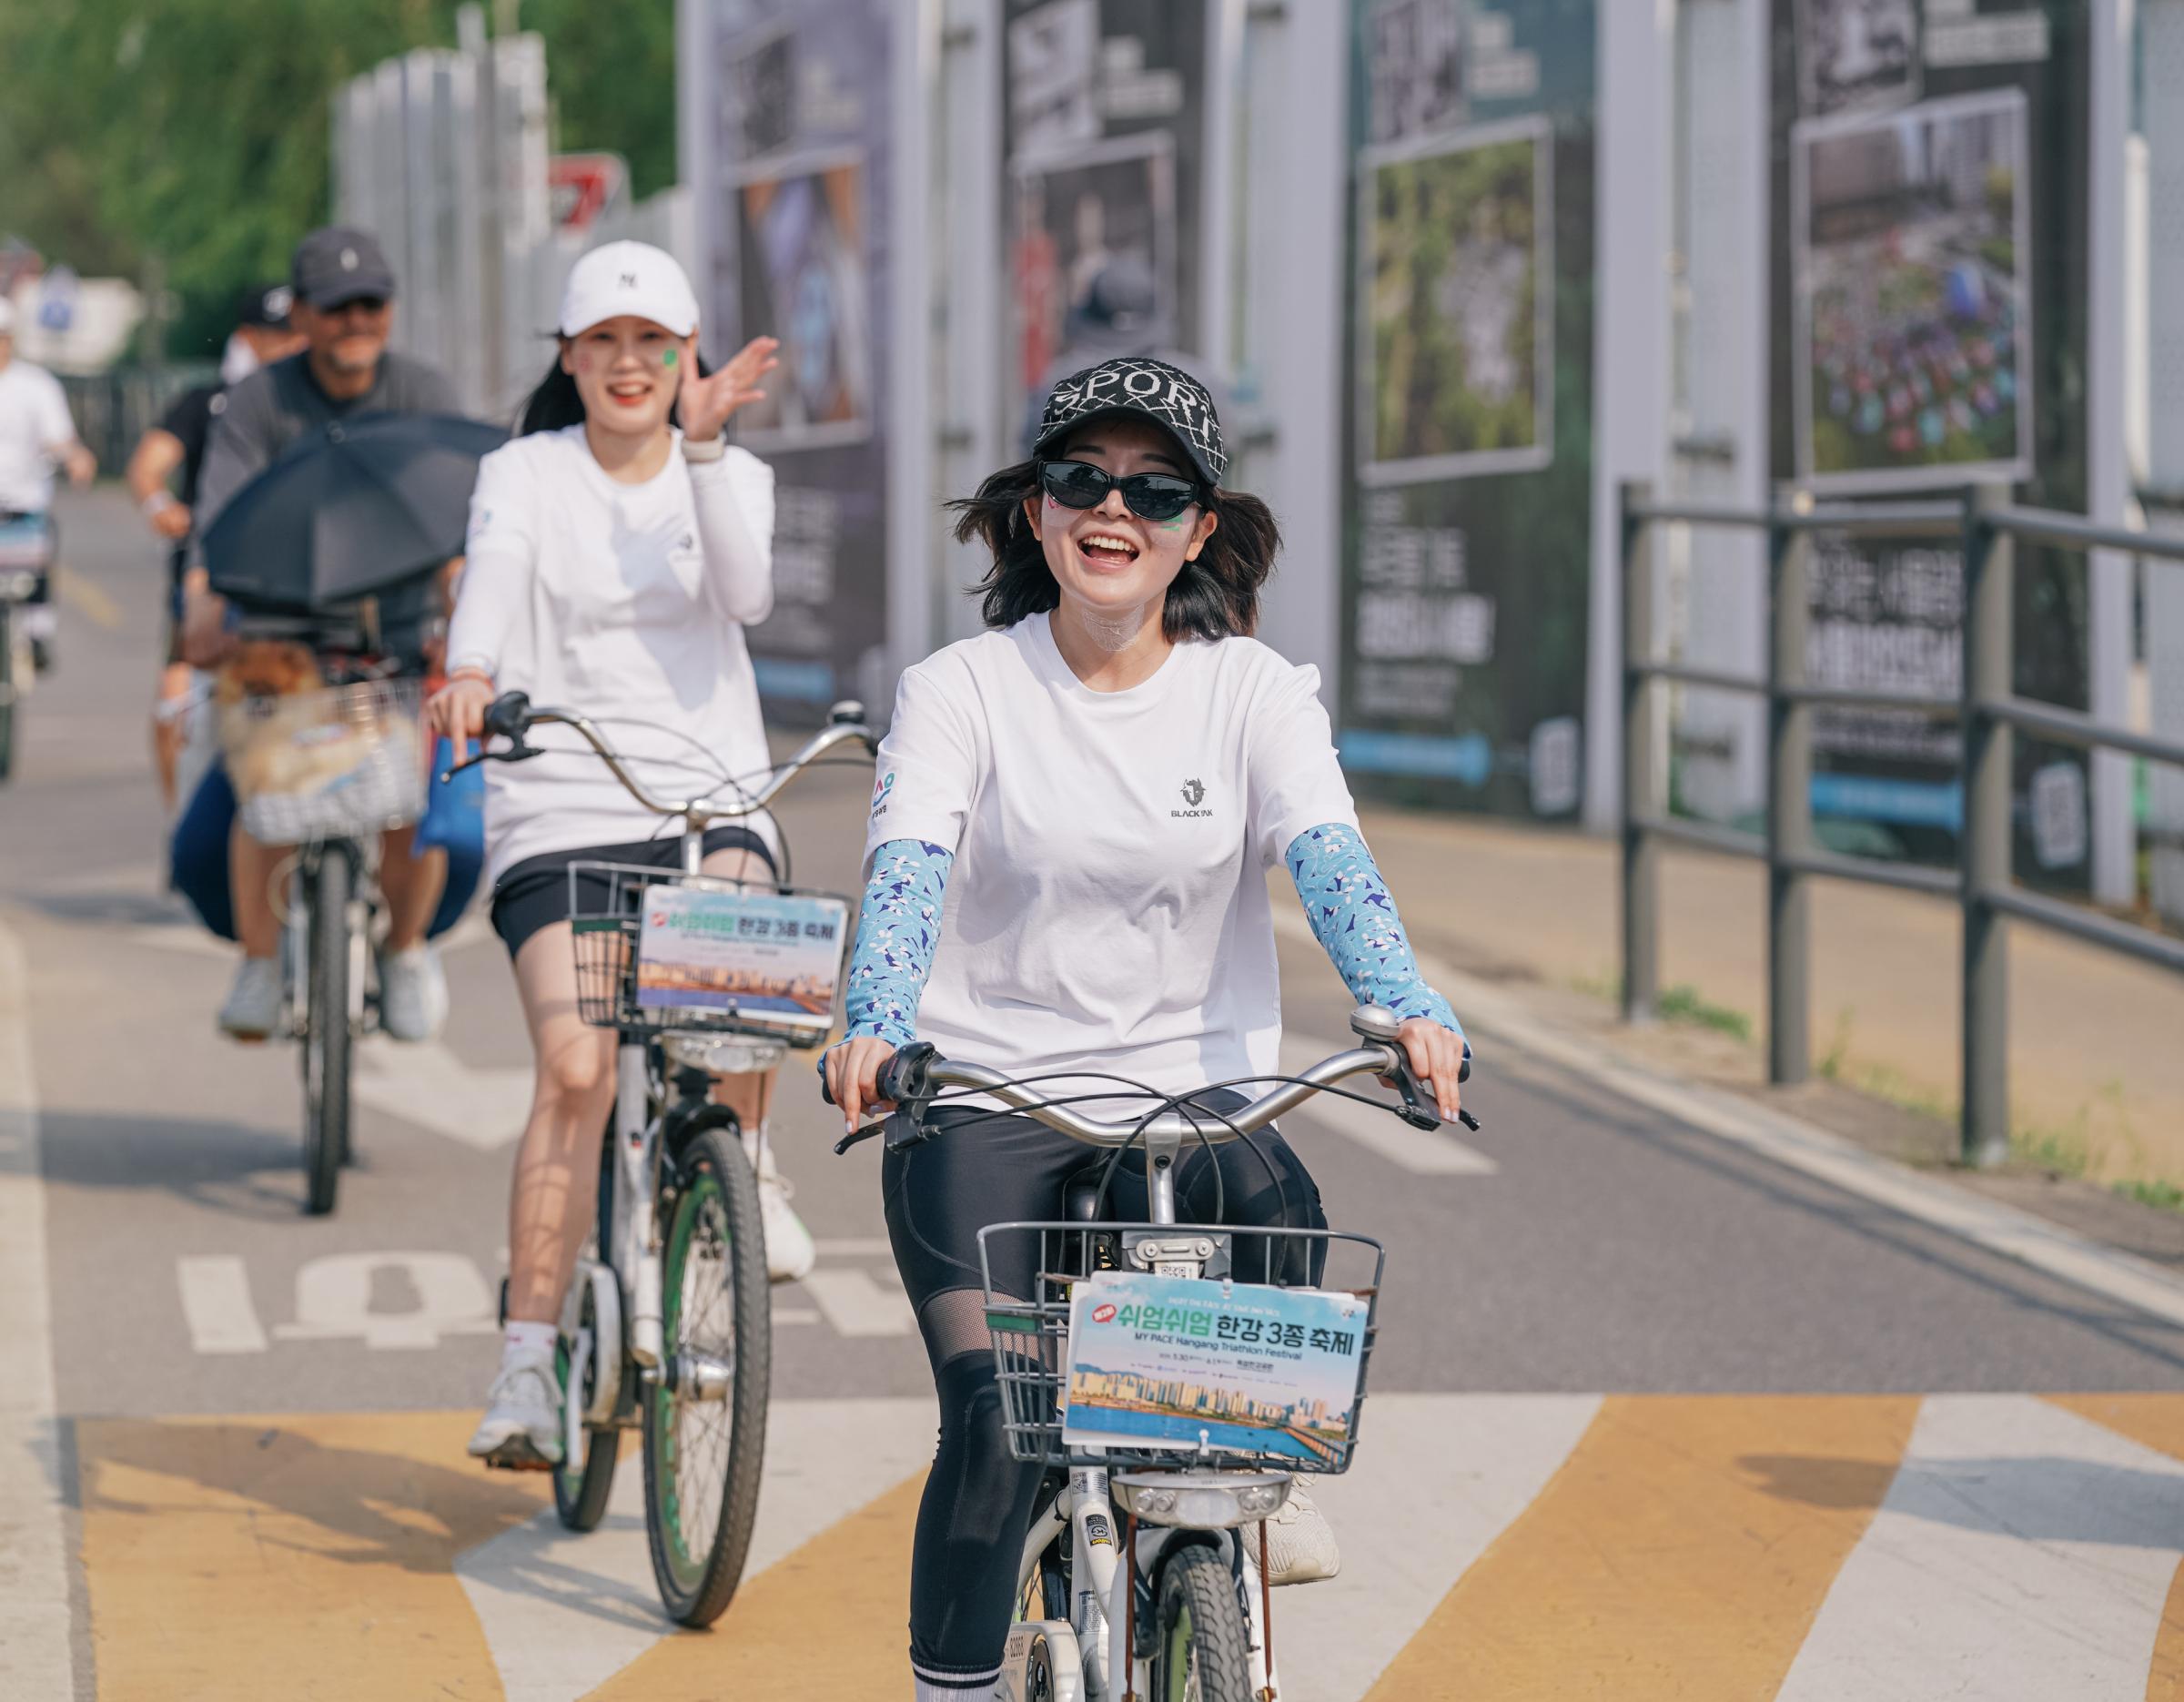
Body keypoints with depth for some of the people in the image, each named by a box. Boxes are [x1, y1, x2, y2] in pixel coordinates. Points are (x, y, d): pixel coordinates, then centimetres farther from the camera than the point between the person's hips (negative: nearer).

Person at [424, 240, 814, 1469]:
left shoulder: (732, 475, 10)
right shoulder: (525, 476, 5)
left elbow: (746, 595, -10)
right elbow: (496, 573, -16)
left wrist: (703, 446, -20)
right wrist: (471, 673, -37)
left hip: (712, 796, 1)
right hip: (560, 809, -1)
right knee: (576, 1068, -18)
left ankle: (742, 1161, -2)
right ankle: (528, 1368, -14)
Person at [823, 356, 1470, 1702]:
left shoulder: (1254, 693, 2)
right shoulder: (960, 693, 0)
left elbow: (1331, 859, -13)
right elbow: (905, 872, -14)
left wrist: (1411, 1010, -33)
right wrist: (876, 1030, -35)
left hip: (1197, 1085, 1)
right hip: (986, 1097, -1)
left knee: (1281, 1223, -32)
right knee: (997, 1421, -18)